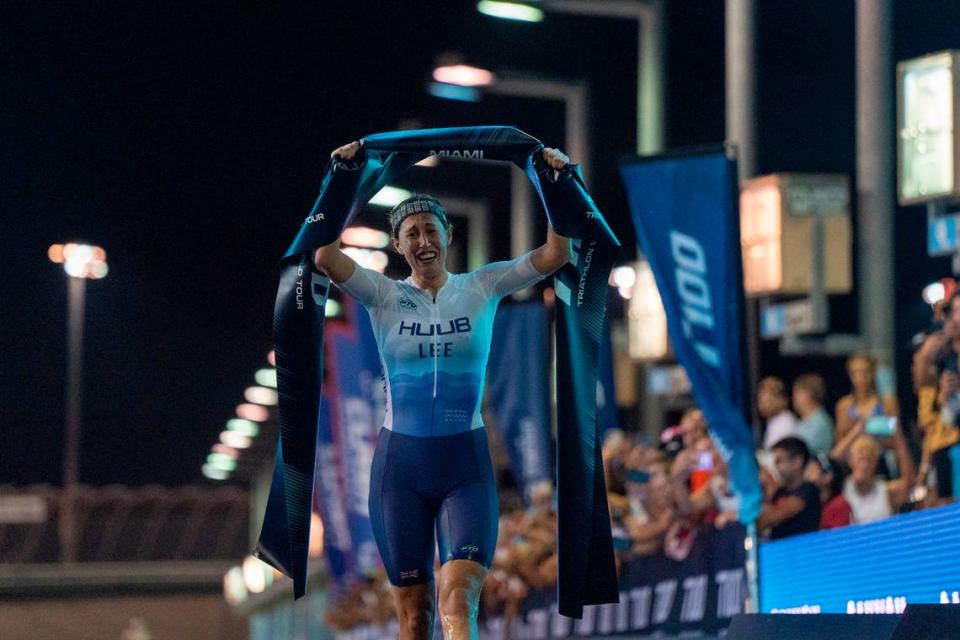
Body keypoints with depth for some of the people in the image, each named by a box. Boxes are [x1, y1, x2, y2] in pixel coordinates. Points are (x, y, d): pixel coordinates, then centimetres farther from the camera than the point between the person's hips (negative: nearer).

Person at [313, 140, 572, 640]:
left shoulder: (482, 289, 3)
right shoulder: (384, 296, 2)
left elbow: (554, 255, -7)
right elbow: (324, 255, -15)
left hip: (466, 463, -1)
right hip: (400, 462, 1)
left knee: (459, 599, -18)